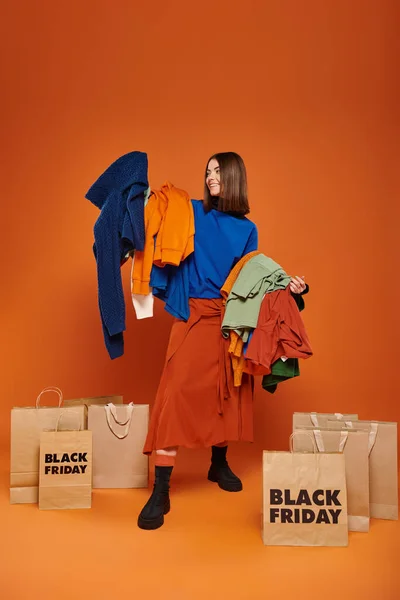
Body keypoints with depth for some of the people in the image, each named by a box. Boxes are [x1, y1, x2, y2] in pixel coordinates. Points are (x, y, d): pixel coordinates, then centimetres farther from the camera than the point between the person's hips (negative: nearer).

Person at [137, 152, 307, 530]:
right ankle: (160, 492, -7)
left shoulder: (247, 229, 10)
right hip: (195, 314, -3)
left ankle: (219, 464, 35)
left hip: (232, 318, 3)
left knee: (228, 392, 11)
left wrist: (286, 285, -3)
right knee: (178, 391, -12)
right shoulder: (193, 212, 5)